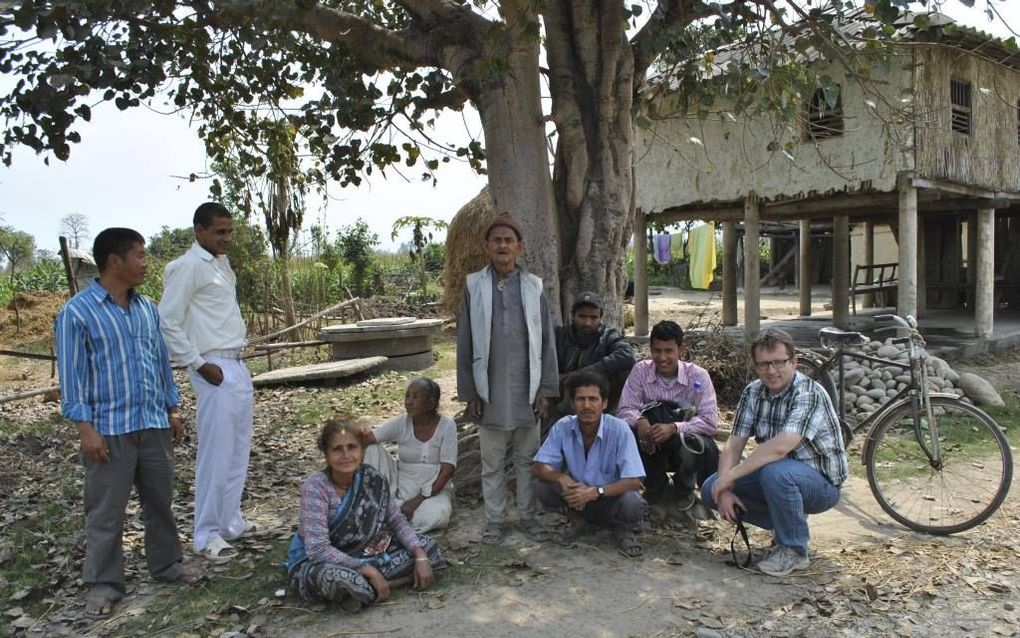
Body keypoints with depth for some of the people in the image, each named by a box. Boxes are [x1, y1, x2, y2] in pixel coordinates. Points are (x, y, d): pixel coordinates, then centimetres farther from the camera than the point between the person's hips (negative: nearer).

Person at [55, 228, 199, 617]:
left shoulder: (147, 309, 8)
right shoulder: (76, 313, -9)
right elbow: (71, 375, -10)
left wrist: (172, 410, 14)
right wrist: (85, 427, -13)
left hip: (154, 424, 5)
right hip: (109, 429, -5)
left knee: (160, 501, 15)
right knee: (106, 512, 5)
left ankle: (166, 565, 31)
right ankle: (104, 583, 19)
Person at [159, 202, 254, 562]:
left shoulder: (222, 264, 16)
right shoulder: (188, 266, -10)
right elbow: (168, 322, -14)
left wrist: (238, 364, 14)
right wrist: (198, 364, -15)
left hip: (239, 367, 9)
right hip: (215, 370, -9)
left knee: (238, 452, 14)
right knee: (216, 455, -4)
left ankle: (230, 521, 26)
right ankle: (207, 535, 7)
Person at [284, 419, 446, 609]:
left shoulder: (372, 479, -8)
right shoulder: (315, 486, -23)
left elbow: (397, 520, 1)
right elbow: (317, 550, -29)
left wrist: (420, 556, -15)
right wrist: (369, 571, -31)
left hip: (360, 554, 6)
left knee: (426, 546, -5)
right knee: (336, 577, -41)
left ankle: (362, 589, -11)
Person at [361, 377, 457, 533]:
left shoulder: (446, 425, -11)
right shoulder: (401, 423, -6)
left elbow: (448, 470, -14)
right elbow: (366, 439, -16)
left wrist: (419, 499, -20)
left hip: (435, 488, -2)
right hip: (402, 487, 2)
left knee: (435, 516, -36)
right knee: (372, 449, -16)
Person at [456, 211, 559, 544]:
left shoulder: (534, 287, 1)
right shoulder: (474, 286, -1)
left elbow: (547, 341, 3)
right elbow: (465, 344, 1)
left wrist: (546, 389, -1)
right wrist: (469, 392, -2)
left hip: (526, 389, 1)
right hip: (489, 390, -1)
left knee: (527, 458, 11)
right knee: (492, 461, 9)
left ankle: (528, 515, 26)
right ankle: (494, 520, 22)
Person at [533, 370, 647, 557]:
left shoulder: (619, 430, -24)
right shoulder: (562, 427, -14)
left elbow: (634, 481, -26)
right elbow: (538, 467, -11)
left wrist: (595, 492, -38)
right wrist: (562, 478, -32)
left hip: (611, 498, -2)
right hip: (579, 498, 3)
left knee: (631, 502, -35)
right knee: (543, 488, -22)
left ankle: (624, 530, 2)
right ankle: (577, 521, 7)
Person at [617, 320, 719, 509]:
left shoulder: (698, 376, -14)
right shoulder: (640, 370, -9)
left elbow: (710, 422, -20)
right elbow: (625, 409, -13)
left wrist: (674, 428, -36)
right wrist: (639, 421, -36)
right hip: (653, 450, 2)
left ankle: (684, 491, 1)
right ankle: (655, 488, -4)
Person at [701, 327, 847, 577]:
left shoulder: (809, 394, -23)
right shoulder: (753, 393, -1)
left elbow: (780, 447, -37)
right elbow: (733, 445, -6)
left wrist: (729, 476, -31)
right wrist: (725, 489, -22)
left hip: (820, 482, -7)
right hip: (776, 478, 7)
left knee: (775, 472, -37)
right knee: (710, 489, -8)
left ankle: (793, 550, -12)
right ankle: (787, 525, 9)